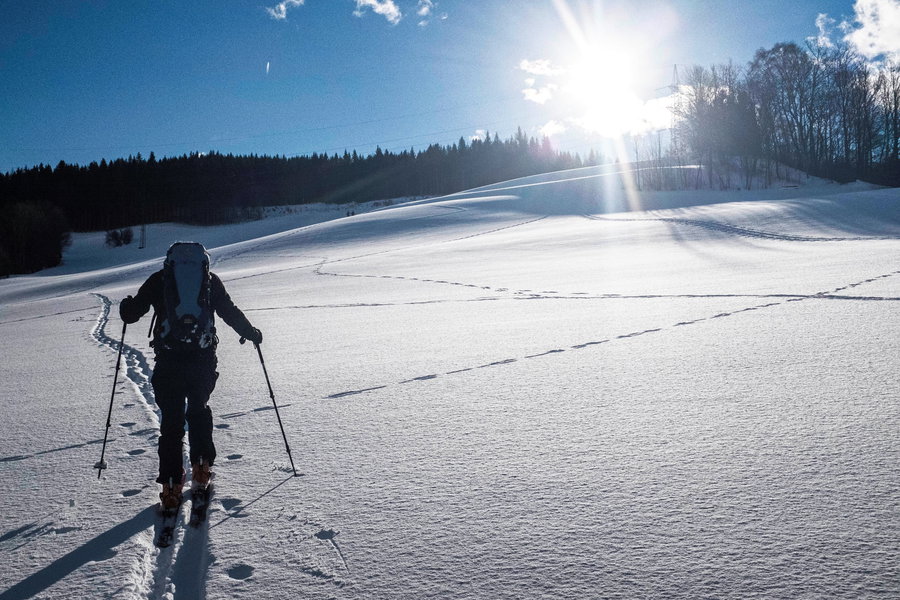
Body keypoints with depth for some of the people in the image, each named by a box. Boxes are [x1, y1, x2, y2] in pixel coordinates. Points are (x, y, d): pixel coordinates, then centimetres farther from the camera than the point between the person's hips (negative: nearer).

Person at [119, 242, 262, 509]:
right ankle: (201, 467, 21)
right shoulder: (210, 280, 6)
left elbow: (132, 312, 6)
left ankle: (172, 485, 2)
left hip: (169, 360, -1)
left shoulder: (159, 279, 5)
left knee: (171, 418, 6)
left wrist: (126, 307, 30)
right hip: (203, 359, 1)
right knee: (199, 410, 22)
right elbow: (230, 312, 6)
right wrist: (251, 333, 21)